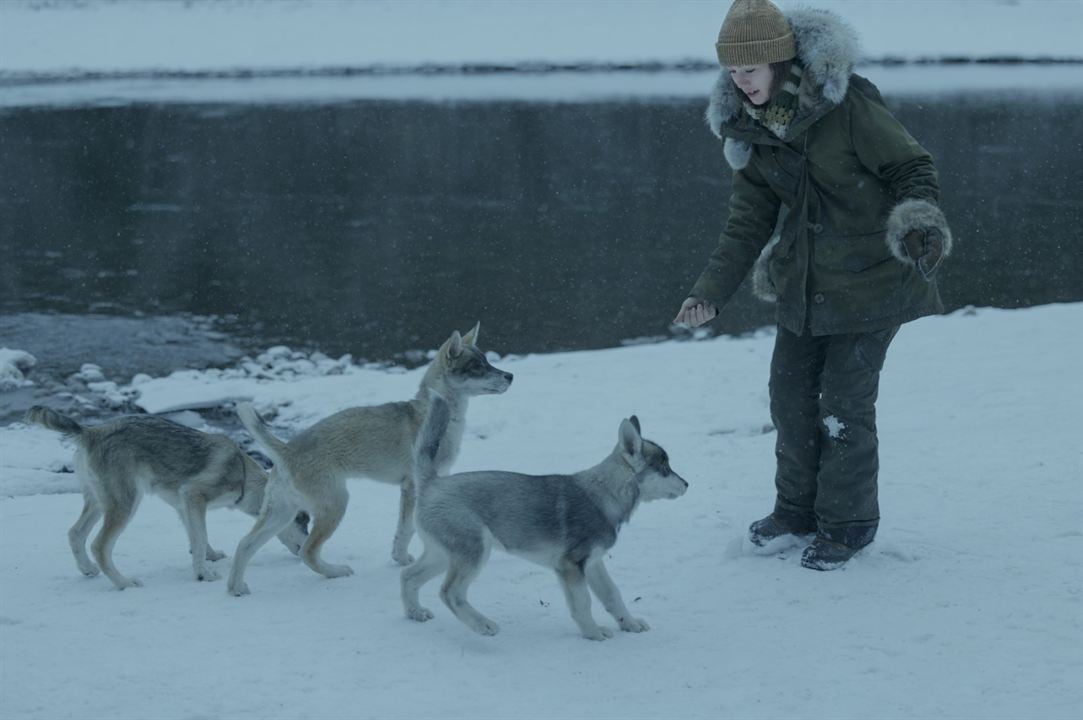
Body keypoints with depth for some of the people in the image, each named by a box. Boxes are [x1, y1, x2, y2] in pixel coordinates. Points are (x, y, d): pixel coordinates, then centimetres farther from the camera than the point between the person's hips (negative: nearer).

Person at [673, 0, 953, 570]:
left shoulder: (847, 105, -20)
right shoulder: (746, 128, -2)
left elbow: (912, 169, -13)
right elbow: (749, 221, 2)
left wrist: (919, 222, -32)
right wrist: (711, 291, -7)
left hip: (869, 277, -6)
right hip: (803, 281, 6)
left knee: (845, 402, -4)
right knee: (790, 392, 10)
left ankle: (847, 523, 15)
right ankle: (798, 507, 31)